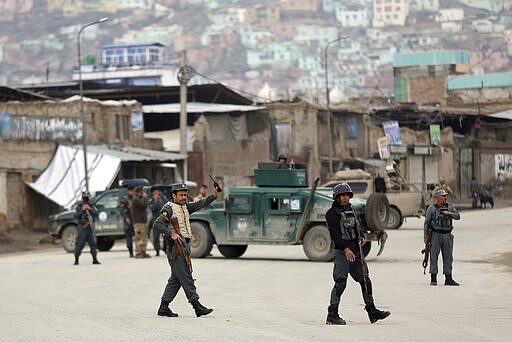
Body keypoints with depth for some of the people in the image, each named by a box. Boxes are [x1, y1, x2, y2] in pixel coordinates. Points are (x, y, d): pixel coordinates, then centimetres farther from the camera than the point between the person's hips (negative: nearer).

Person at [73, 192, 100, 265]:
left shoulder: (91, 206, 9)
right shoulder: (78, 206, 1)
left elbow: (96, 213, -4)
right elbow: (76, 216, -10)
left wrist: (90, 209, -15)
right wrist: (82, 210, -18)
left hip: (90, 227, 3)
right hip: (82, 227, -3)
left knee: (93, 243, 1)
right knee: (79, 244, -4)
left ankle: (95, 259, 5)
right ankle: (76, 260, 4)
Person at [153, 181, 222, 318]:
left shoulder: (185, 206, 15)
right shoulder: (169, 209, -9)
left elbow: (200, 204, 10)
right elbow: (156, 224, -16)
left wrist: (214, 195, -4)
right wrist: (171, 233, -23)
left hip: (184, 246, 9)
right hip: (175, 247, -9)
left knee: (176, 279, 10)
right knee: (185, 277, -9)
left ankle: (163, 307, 14)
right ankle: (197, 306, -11)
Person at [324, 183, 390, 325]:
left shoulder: (351, 210, 19)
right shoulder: (332, 213, -6)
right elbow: (335, 234, -17)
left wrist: (361, 238, 8)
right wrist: (346, 248, -27)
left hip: (355, 251, 8)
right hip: (342, 251, -8)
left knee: (365, 280, 9)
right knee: (340, 282, -11)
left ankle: (372, 312, 15)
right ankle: (332, 315, -7)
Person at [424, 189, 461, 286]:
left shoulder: (449, 207, 10)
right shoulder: (432, 208, -2)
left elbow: (458, 216, 4)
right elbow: (426, 222, -2)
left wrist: (450, 213, -14)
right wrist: (425, 236, -6)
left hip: (447, 235, 4)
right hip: (436, 235, -4)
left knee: (448, 257, 4)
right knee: (434, 256, -2)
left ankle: (448, 279, 8)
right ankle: (433, 279, 2)